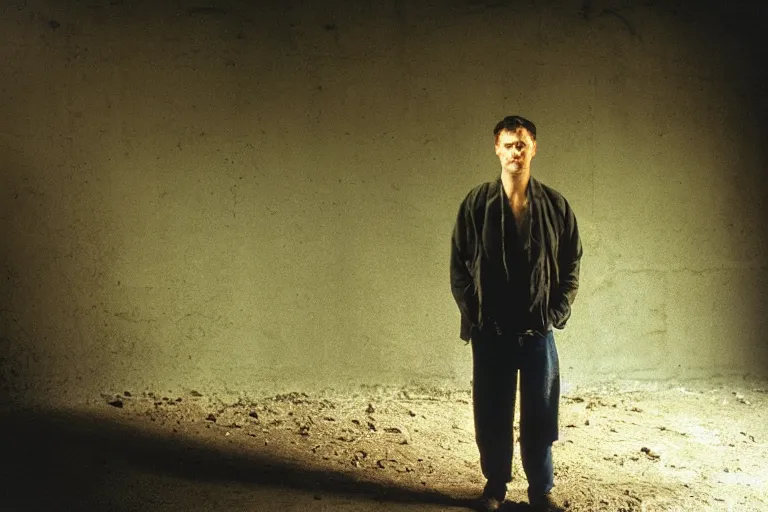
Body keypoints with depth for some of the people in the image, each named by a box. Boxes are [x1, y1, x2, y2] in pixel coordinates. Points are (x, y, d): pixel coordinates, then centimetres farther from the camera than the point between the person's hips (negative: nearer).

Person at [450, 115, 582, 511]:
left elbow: (571, 264, 6)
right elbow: (458, 265, 1)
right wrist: (473, 315, -5)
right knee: (492, 414, 8)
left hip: (539, 330, 1)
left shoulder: (555, 205, 1)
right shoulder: (477, 203, -1)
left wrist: (557, 313, -3)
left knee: (541, 415, 6)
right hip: (490, 331, 0)